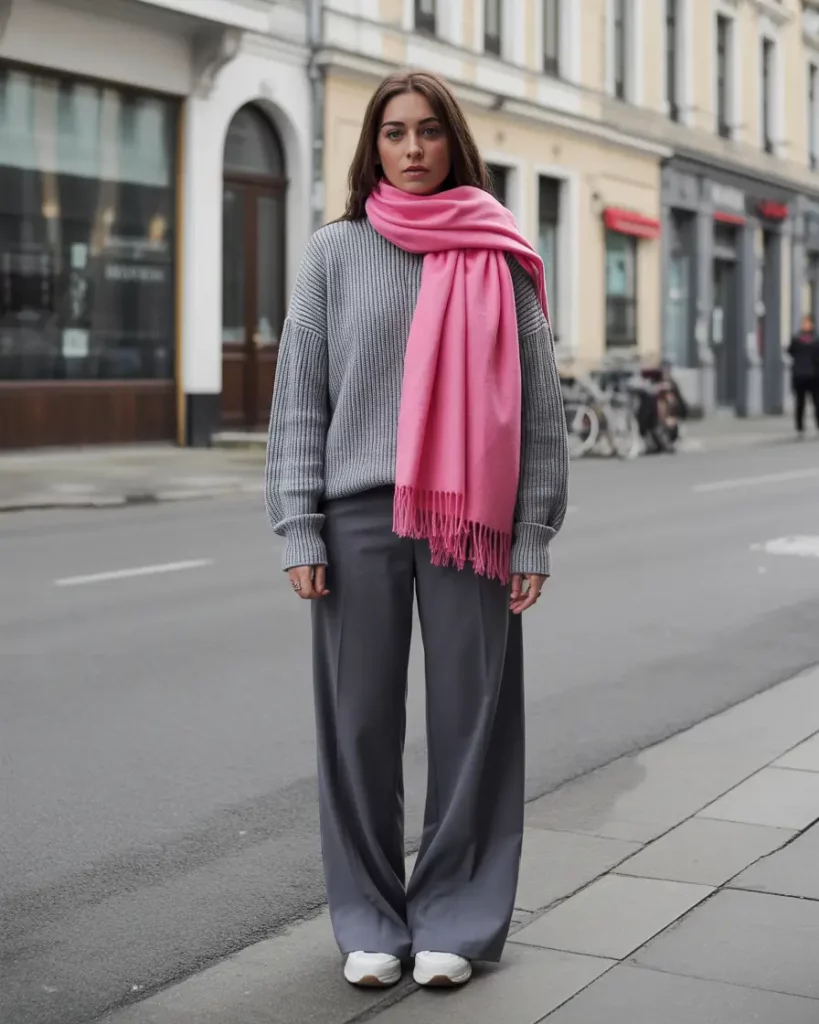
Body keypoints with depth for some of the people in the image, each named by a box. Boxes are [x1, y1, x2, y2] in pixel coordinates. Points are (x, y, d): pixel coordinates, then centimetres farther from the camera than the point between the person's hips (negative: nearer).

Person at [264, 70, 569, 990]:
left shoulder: (499, 259, 6)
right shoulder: (335, 254, 8)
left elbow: (538, 404, 5)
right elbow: (299, 397, 6)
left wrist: (534, 534, 0)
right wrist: (298, 526, -1)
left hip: (470, 522, 0)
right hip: (359, 518, 1)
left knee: (470, 717, 3)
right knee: (360, 723, 5)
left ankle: (455, 918, 17)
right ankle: (369, 921, 18)